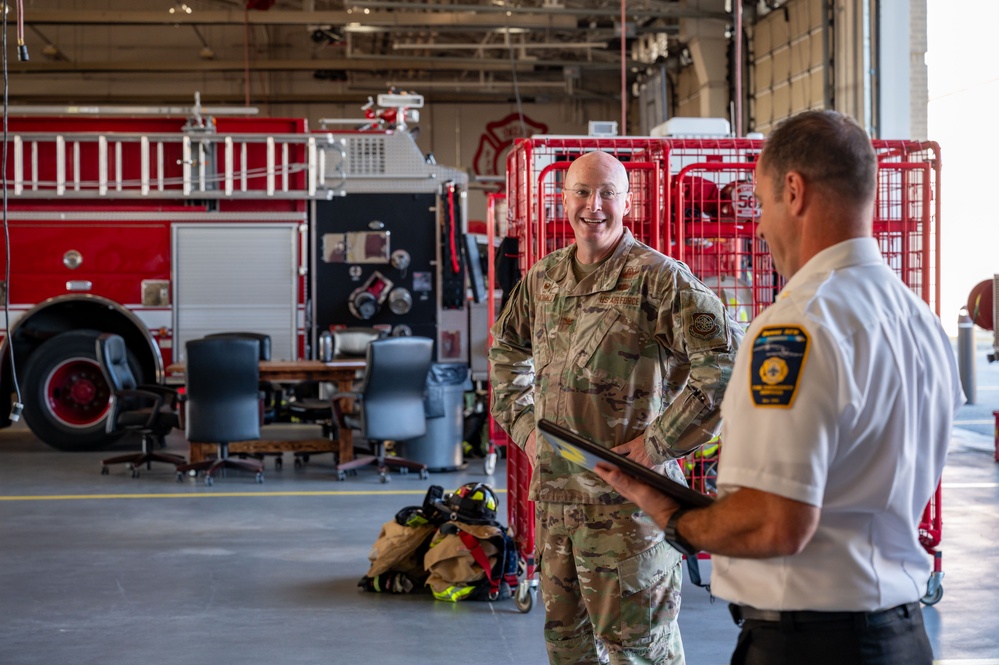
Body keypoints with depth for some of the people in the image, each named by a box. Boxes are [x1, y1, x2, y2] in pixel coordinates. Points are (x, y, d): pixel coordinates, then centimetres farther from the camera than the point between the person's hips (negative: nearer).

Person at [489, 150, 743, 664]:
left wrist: (659, 441, -19)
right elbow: (506, 349, 27)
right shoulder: (542, 278, 9)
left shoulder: (657, 278, -12)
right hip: (554, 490, 7)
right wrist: (522, 424, 14)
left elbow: (725, 357, -20)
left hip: (627, 492, -6)